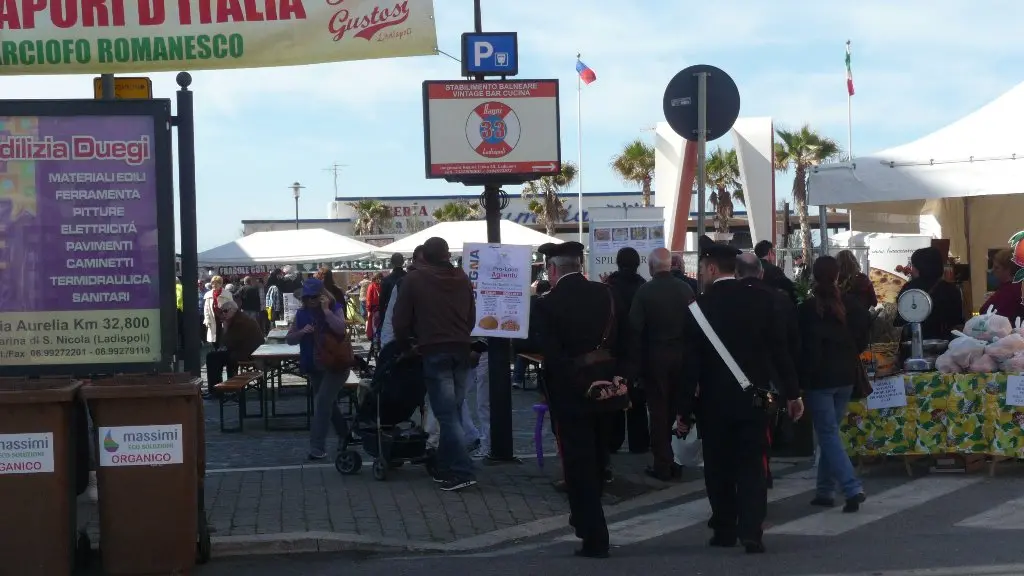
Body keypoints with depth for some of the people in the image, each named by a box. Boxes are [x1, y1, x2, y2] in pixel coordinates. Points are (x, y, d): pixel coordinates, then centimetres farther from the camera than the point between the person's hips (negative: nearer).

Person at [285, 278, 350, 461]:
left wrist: (326, 310, -26)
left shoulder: (335, 308, -9)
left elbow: (341, 329, -27)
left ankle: (317, 447, -19)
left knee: (323, 402, -19)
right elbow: (289, 339, 2)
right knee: (327, 404, 17)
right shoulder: (302, 313, 2)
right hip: (314, 367, 6)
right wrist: (302, 332, -16)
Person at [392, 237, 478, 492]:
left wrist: (405, 341, 18)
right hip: (461, 350, 5)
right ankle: (445, 467, 15)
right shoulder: (462, 278, 11)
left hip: (434, 351, -5)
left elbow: (401, 319, 0)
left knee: (446, 413, -7)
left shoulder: (414, 279, -2)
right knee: (451, 412, 11)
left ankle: (462, 471, -13)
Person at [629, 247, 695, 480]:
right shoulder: (686, 289, -2)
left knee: (659, 410, 3)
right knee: (678, 408, 12)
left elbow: (635, 328, -12)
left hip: (655, 357, -3)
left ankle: (663, 465, 5)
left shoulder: (645, 291, -11)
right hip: (683, 356, 3)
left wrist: (636, 362, -6)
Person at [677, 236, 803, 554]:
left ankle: (725, 530, 17)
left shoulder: (698, 307, -9)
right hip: (753, 397, 2)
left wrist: (683, 410, -3)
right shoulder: (761, 299, -2)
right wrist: (792, 392, 7)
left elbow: (690, 363, -8)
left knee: (719, 467, 11)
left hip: (714, 400, -2)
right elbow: (779, 349, -1)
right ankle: (751, 533, -7)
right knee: (752, 465, 3)